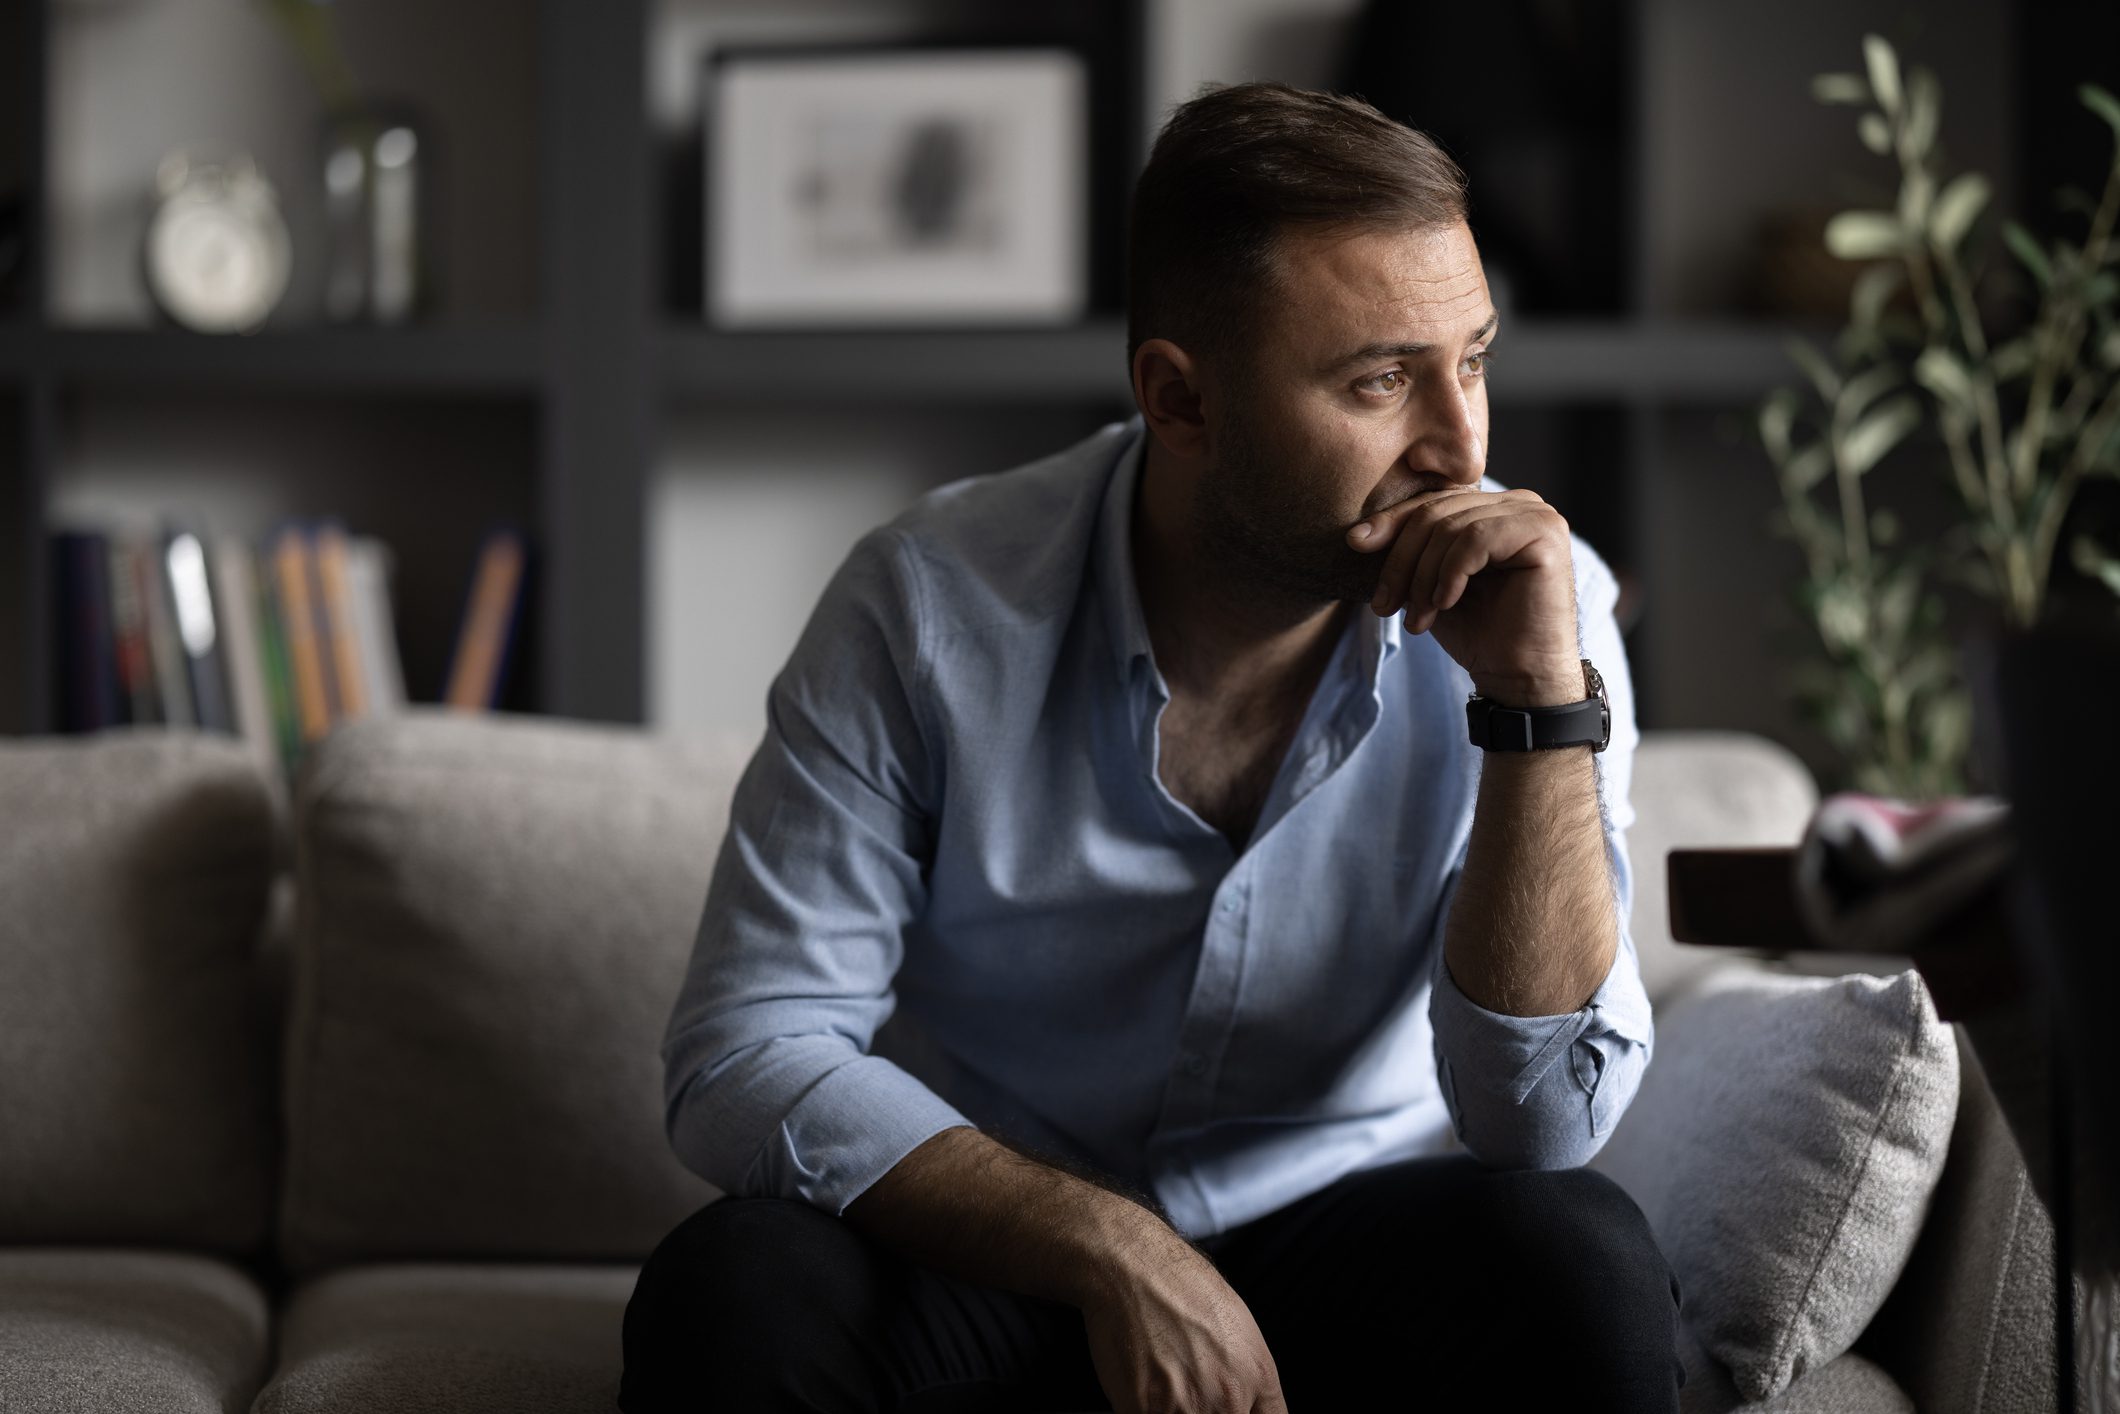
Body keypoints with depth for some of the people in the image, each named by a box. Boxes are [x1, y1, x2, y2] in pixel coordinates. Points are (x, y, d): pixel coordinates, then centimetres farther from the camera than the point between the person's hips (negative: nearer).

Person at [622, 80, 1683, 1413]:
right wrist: (1110, 1251, -27)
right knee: (734, 1294, -30)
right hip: (991, 1249, 0)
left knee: (1582, 1265, -30)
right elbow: (746, 1057, -15)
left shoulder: (1524, 603, -11)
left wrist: (1542, 700, -27)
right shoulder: (935, 604, -13)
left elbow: (1545, 1122, -17)